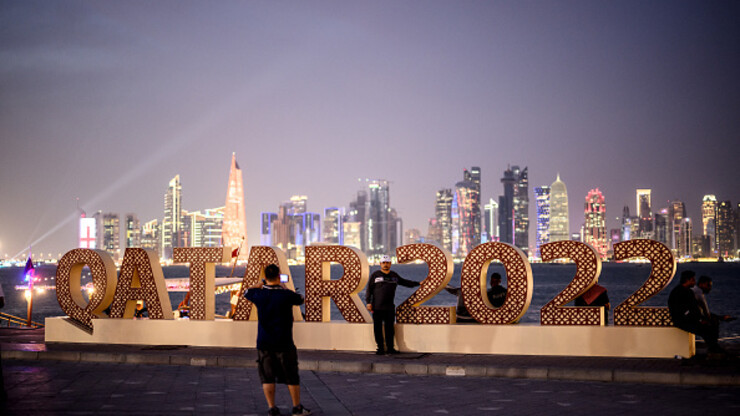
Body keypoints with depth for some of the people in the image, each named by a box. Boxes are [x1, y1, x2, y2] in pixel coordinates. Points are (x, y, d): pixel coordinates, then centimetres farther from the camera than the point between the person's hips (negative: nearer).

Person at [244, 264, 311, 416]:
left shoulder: (259, 294, -6)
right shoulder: (286, 295, -14)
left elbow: (247, 292, 18)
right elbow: (300, 299, 8)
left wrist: (261, 283, 31)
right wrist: (284, 288, 18)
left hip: (264, 343, 2)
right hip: (283, 343, -2)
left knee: (267, 377, 9)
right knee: (291, 377, 9)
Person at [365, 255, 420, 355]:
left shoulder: (394, 275, 16)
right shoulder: (375, 275, 4)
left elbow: (404, 282, 29)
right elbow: (369, 289, 2)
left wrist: (418, 283, 28)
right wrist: (368, 302, -7)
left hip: (389, 308, 3)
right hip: (377, 307, -3)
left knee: (390, 328, 2)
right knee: (378, 329, 0)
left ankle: (390, 348, 10)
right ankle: (380, 348, 7)